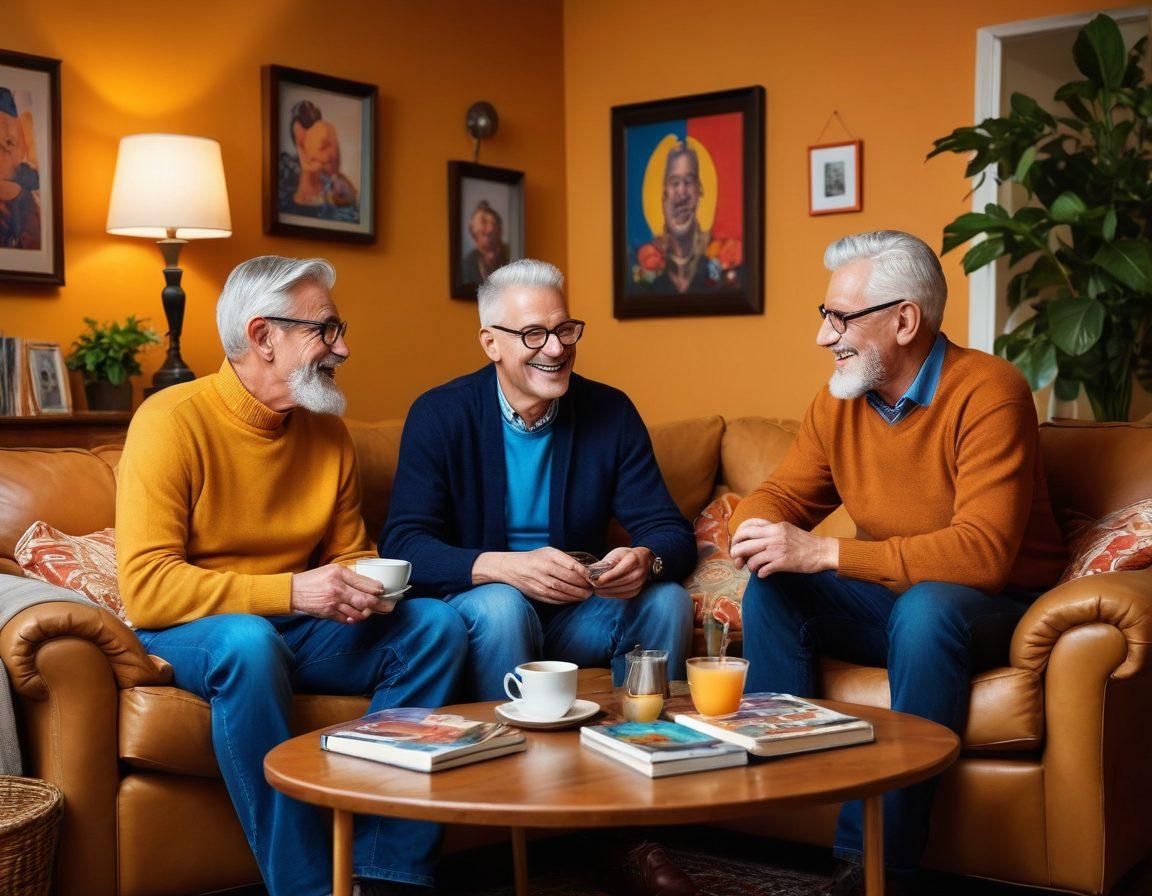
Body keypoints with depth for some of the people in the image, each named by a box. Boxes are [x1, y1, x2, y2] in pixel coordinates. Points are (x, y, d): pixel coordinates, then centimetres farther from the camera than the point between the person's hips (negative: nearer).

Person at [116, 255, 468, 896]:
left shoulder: (328, 431, 5)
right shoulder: (172, 421, -14)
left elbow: (350, 554, 17)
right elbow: (147, 589, -22)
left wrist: (366, 588, -9)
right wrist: (292, 591, -27)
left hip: (295, 628, 6)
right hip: (186, 632, -6)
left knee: (438, 624, -14)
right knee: (248, 640, -38)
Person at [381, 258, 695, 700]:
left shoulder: (611, 412, -1)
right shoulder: (438, 415, -9)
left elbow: (672, 532, -2)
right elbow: (402, 545, -16)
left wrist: (645, 560, -29)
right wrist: (508, 567, -34)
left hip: (577, 610, 3)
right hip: (473, 605, -3)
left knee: (667, 600, -22)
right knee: (500, 606, -34)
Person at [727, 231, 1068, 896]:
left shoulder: (987, 392, -21)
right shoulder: (840, 402, 0)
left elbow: (983, 553, -31)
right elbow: (782, 494, 8)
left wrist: (822, 552, -33)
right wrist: (757, 532, -19)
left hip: (994, 608, -6)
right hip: (894, 596, 6)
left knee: (925, 608, -36)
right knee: (772, 588, -15)